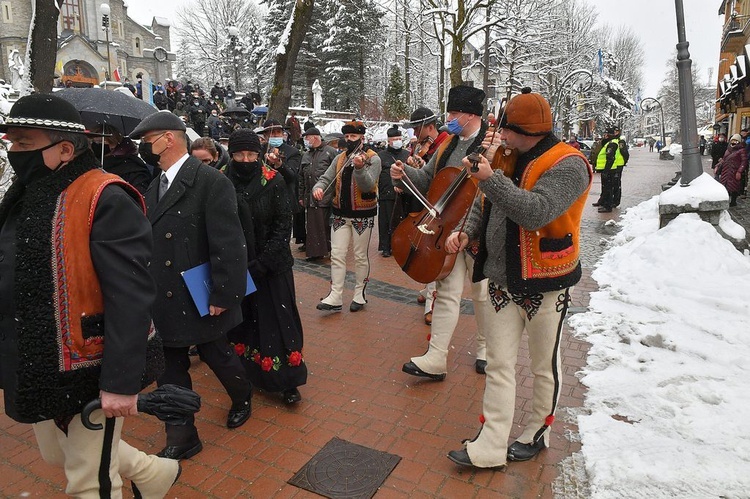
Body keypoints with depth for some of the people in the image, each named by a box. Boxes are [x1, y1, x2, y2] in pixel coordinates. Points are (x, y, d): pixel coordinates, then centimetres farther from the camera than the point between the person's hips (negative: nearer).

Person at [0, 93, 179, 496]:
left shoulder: (106, 202, -20)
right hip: (38, 373, 9)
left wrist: (121, 382, -25)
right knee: (59, 455, 27)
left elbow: (130, 299, -25)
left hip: (92, 375, -9)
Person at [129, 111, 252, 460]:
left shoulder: (211, 181, -16)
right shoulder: (154, 187, 9)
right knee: (169, 369, 12)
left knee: (216, 354, 14)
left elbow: (228, 244, -20)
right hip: (163, 302, 7)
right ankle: (181, 439, 29)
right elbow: (146, 241, 13)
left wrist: (224, 295, -20)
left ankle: (242, 399, 45)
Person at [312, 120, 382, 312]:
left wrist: (359, 167, -36)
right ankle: (335, 297, 2)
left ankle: (360, 294, 20)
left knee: (361, 256, 6)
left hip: (363, 215, -4)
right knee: (337, 255, 0)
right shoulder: (339, 159, 9)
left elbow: (368, 185, -19)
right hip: (340, 214, 4)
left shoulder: (373, 158, -6)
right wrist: (318, 188, -18)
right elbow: (326, 178, 4)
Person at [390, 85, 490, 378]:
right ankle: (436, 359, 1)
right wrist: (404, 173, -2)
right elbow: (427, 180, 15)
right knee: (447, 292, 1)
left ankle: (485, 348, 34)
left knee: (483, 293, 13)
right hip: (447, 229, 5)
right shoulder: (448, 145, 11)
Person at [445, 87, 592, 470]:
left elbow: (536, 212, -31)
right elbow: (485, 206, 19)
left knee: (544, 366, 14)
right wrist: (467, 232, 1)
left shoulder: (567, 165, -15)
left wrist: (490, 177, -32)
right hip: (503, 281, 6)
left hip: (544, 284, -6)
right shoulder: (509, 159, 8)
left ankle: (537, 434, 34)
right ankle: (491, 447, 15)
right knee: (499, 365, 7)